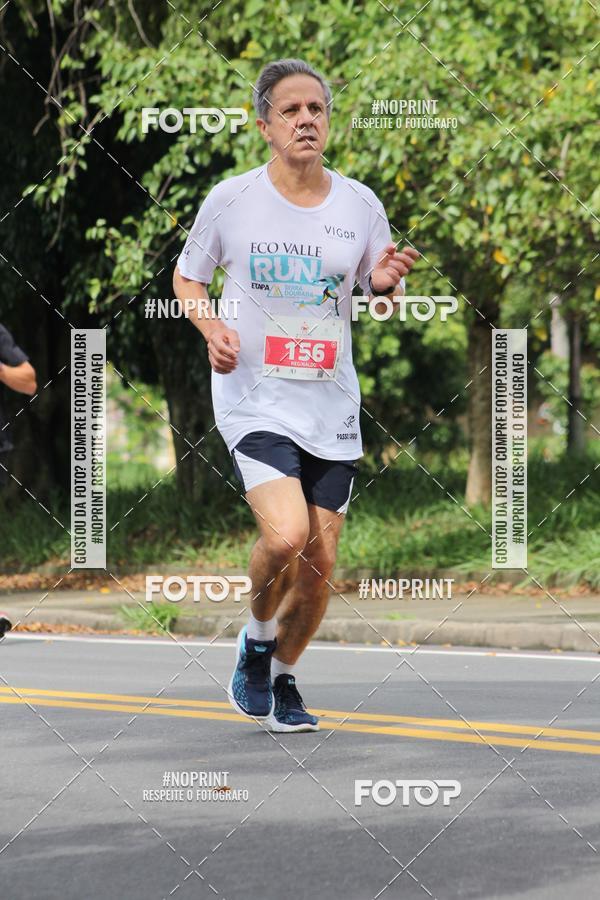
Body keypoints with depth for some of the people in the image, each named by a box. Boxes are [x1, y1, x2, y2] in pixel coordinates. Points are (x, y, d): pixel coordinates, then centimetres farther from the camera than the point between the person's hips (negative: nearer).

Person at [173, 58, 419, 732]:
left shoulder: (359, 204, 3)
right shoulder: (231, 200, -4)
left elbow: (383, 294, 15)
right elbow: (187, 277, 10)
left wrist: (387, 283, -9)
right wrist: (212, 327, -10)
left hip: (331, 407, 4)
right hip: (254, 399, -3)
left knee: (320, 561, 4)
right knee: (286, 534, -24)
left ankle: (282, 678, 28)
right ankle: (255, 643, 5)